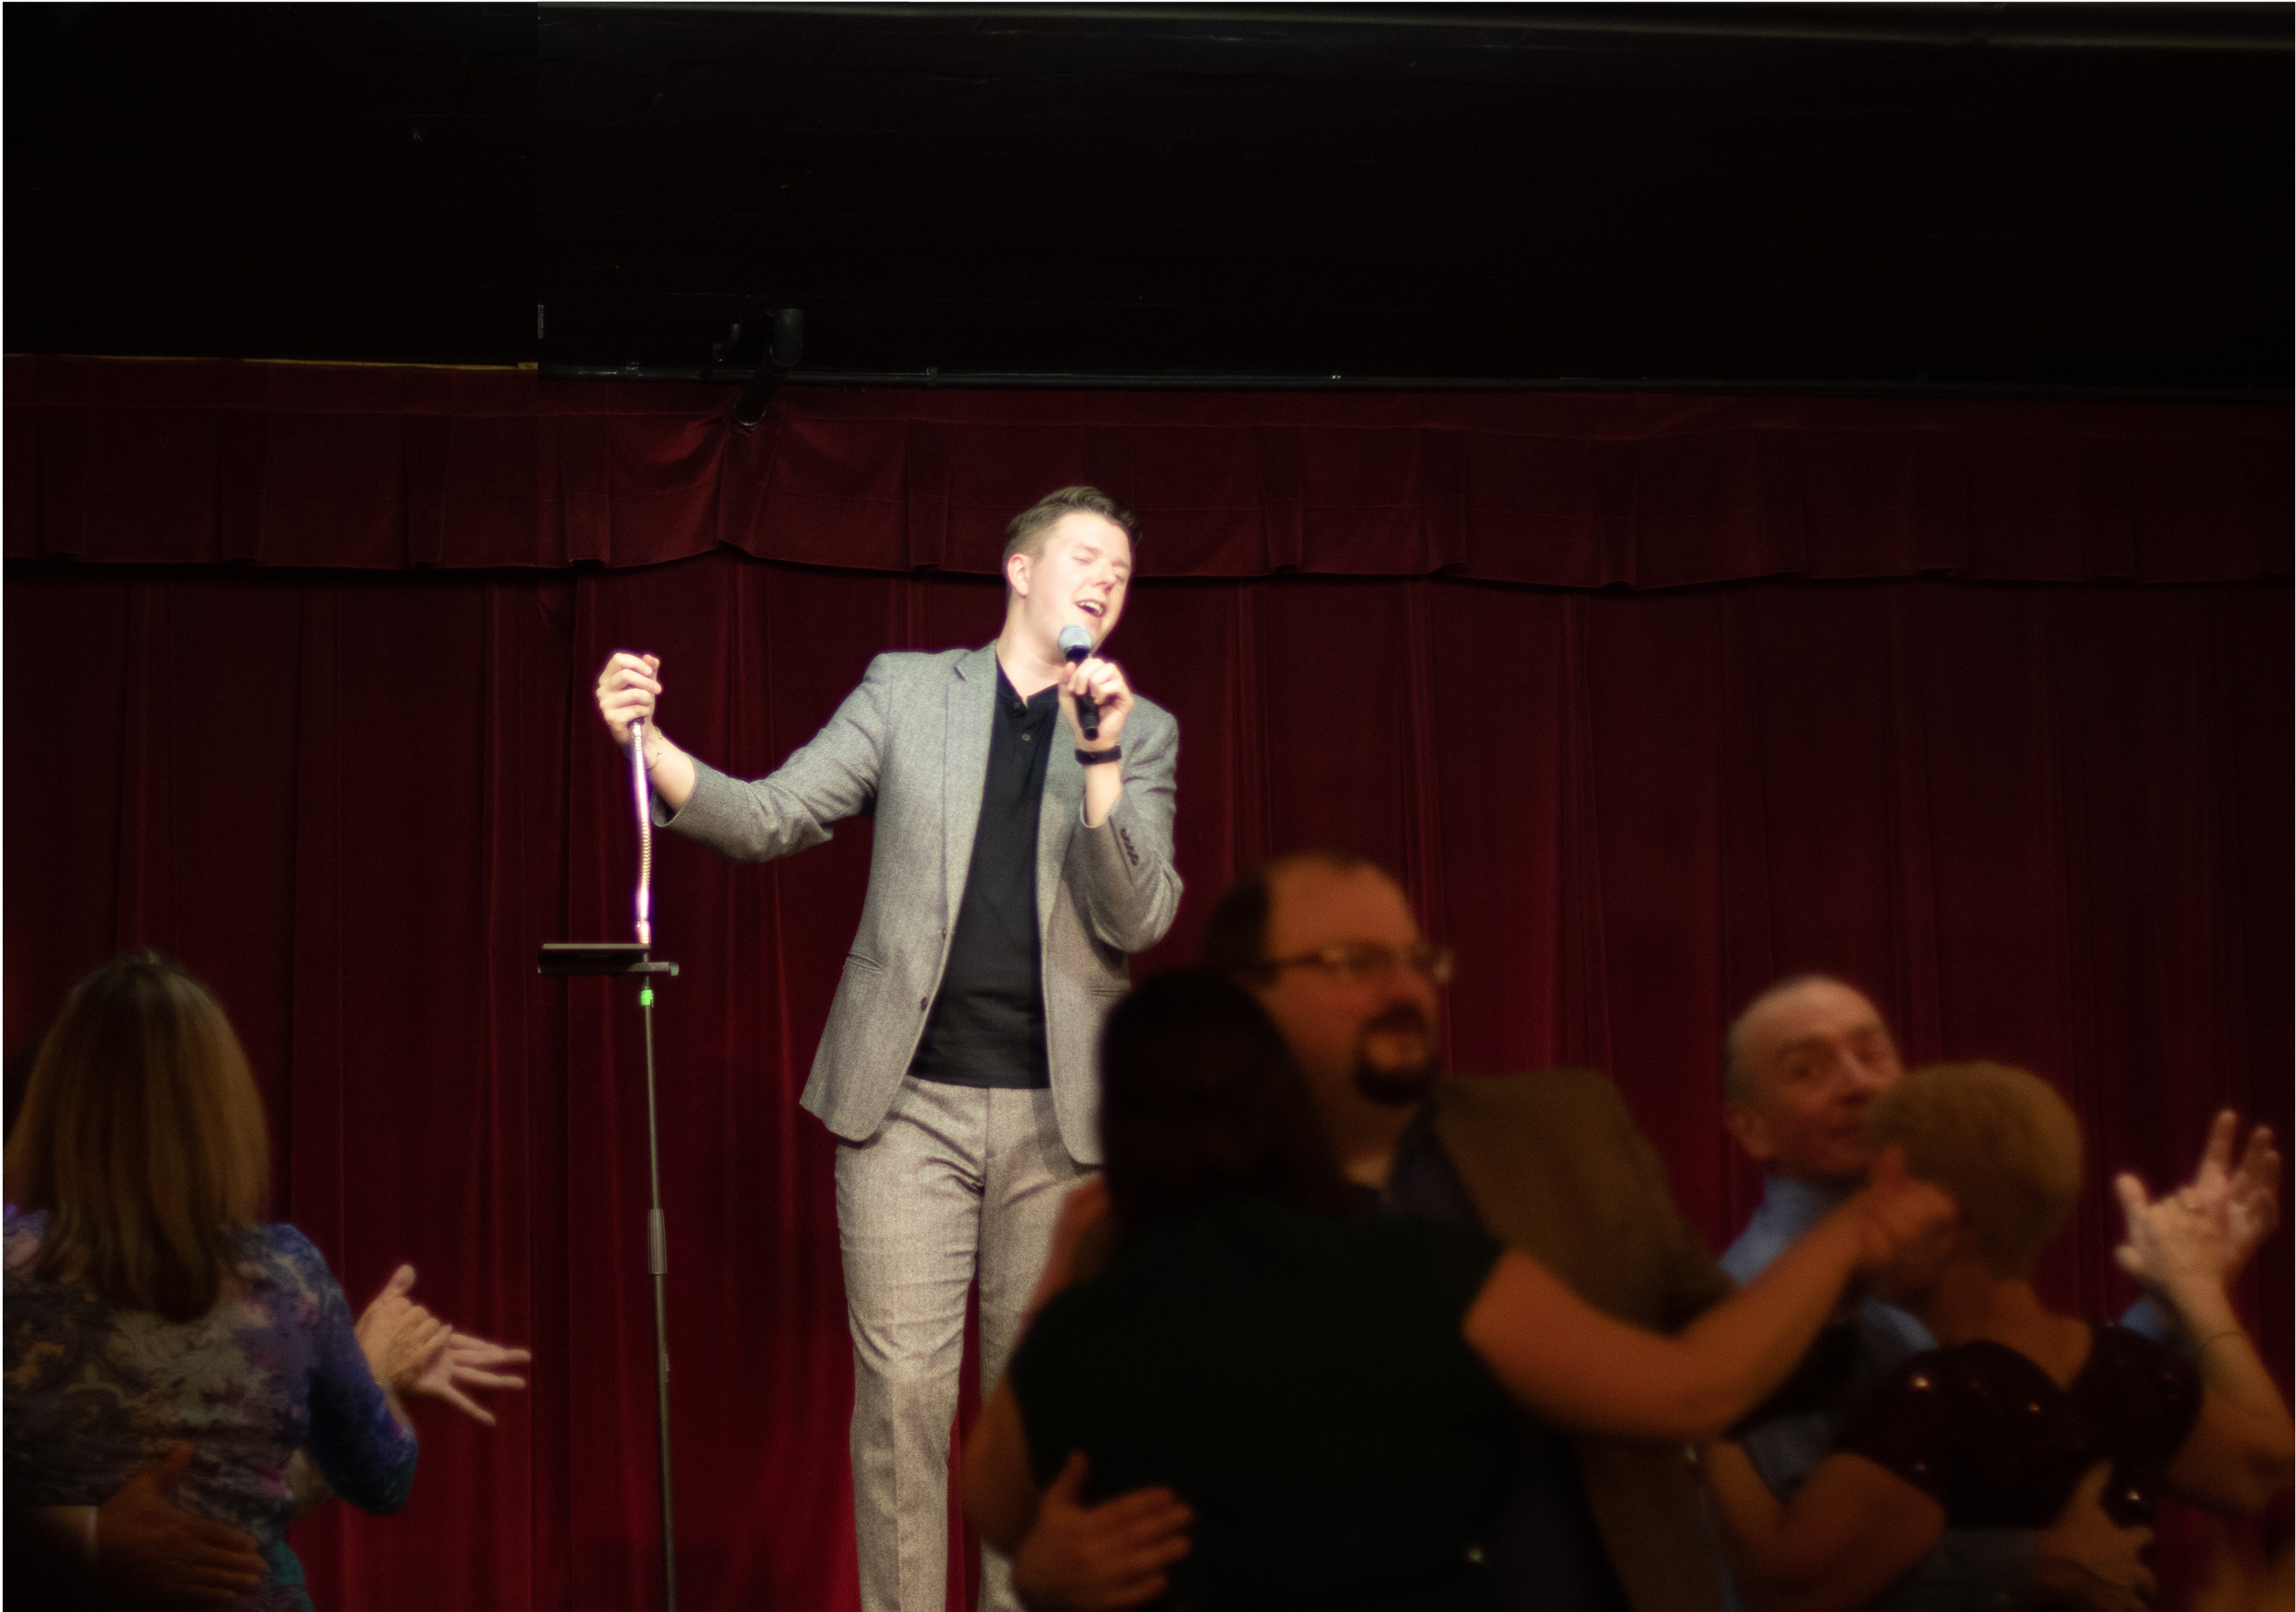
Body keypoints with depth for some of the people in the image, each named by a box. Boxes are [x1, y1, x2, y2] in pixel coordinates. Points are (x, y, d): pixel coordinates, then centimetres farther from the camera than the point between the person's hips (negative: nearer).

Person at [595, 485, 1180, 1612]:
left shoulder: (1140, 732, 9)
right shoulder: (905, 689, 8)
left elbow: (1138, 918, -3)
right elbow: (770, 819, 1)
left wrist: (1100, 762, -16)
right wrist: (651, 746, -16)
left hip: (1060, 1116, 2)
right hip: (910, 1100, -1)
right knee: (903, 1391, -6)